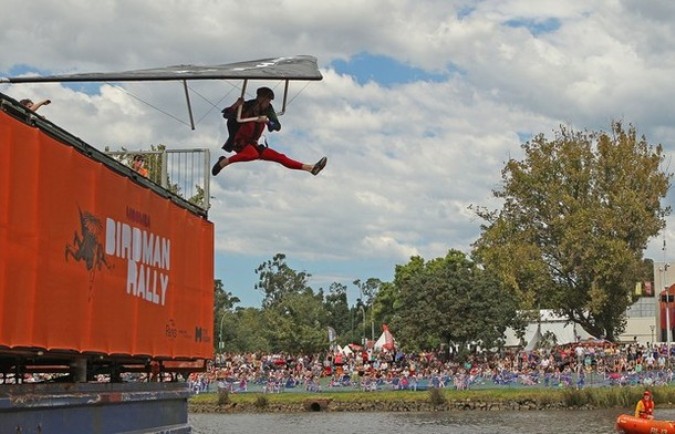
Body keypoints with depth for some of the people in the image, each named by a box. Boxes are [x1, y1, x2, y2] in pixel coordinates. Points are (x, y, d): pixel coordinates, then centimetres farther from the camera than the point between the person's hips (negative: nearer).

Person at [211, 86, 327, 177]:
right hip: (240, 142, -6)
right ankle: (224, 161, -31)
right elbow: (225, 115, -21)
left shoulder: (267, 110, 2)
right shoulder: (246, 107, -13)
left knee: (280, 157, -2)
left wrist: (267, 121, -26)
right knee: (253, 154, -40)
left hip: (253, 144, 6)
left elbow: (278, 126, -7)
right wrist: (235, 106, -39)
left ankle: (310, 168, -7)